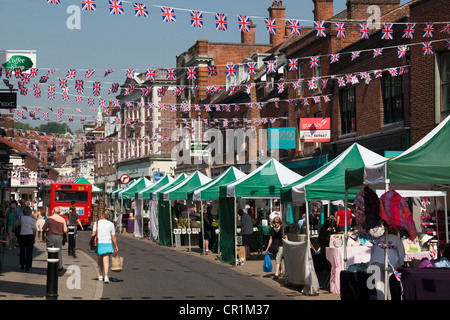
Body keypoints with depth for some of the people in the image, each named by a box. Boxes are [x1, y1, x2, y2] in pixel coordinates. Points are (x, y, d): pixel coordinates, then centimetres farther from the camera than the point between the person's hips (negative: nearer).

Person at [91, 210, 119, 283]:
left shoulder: (97, 223, 1)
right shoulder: (111, 224, 2)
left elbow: (93, 234, -6)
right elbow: (113, 237, 1)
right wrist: (116, 247, 8)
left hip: (98, 244, 1)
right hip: (107, 244, -1)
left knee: (100, 261, 18)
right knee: (106, 261, -6)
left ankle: (101, 276, 27)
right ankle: (106, 276, -22)